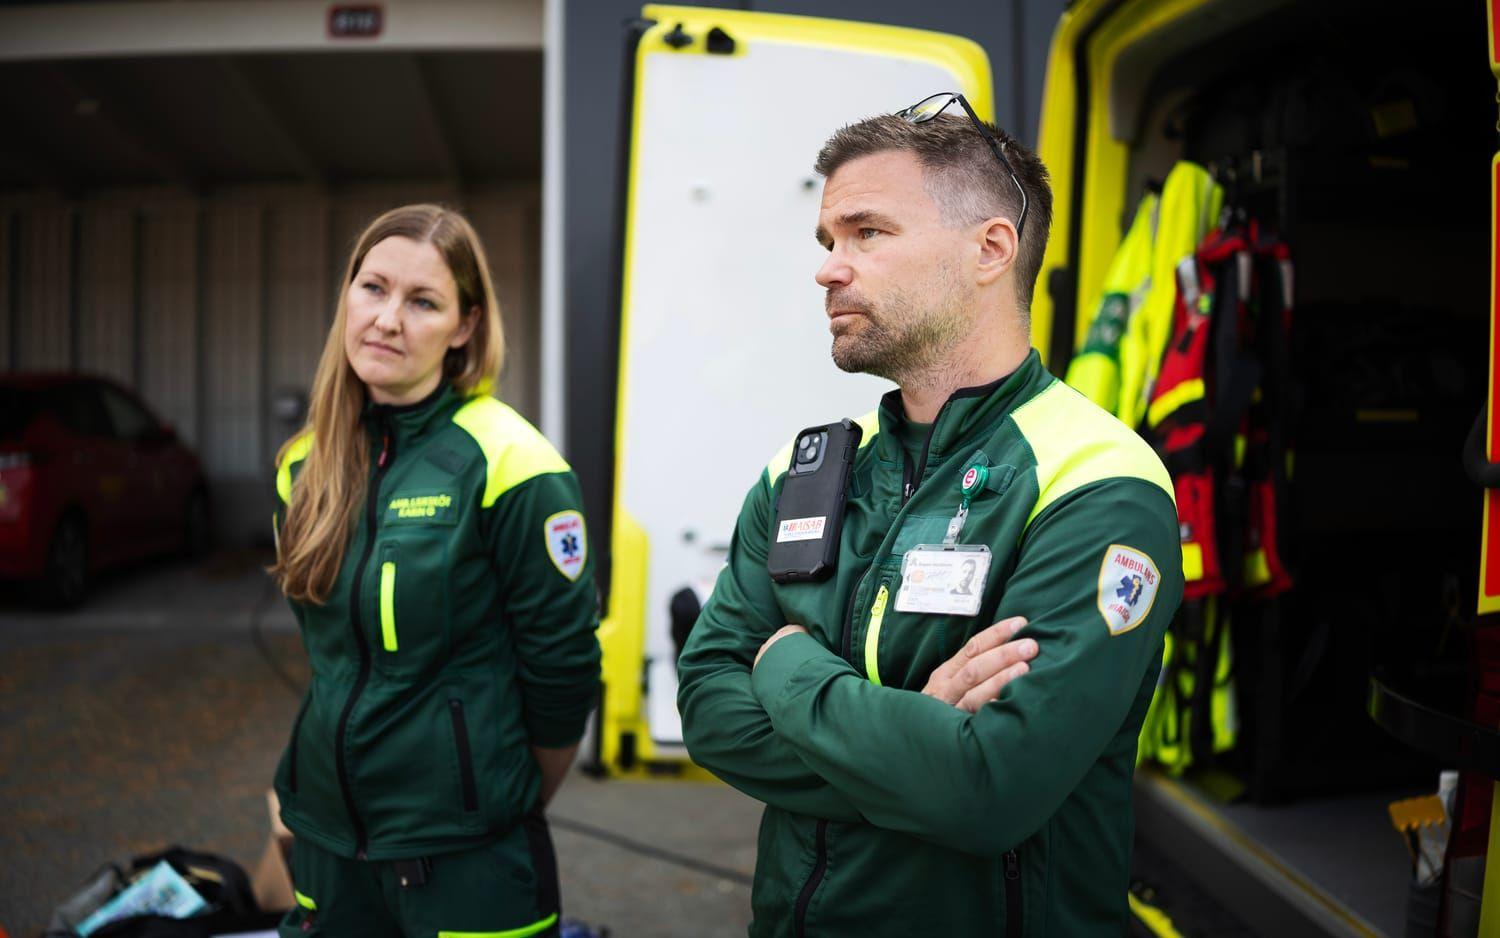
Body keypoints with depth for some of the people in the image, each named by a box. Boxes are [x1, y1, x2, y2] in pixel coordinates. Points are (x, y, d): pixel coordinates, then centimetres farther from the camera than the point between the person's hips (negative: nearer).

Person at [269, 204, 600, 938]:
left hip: (464, 851, -5)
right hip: (327, 833, 6)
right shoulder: (303, 465, 4)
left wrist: (515, 807, 0)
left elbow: (561, 666, -12)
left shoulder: (509, 465, -17)